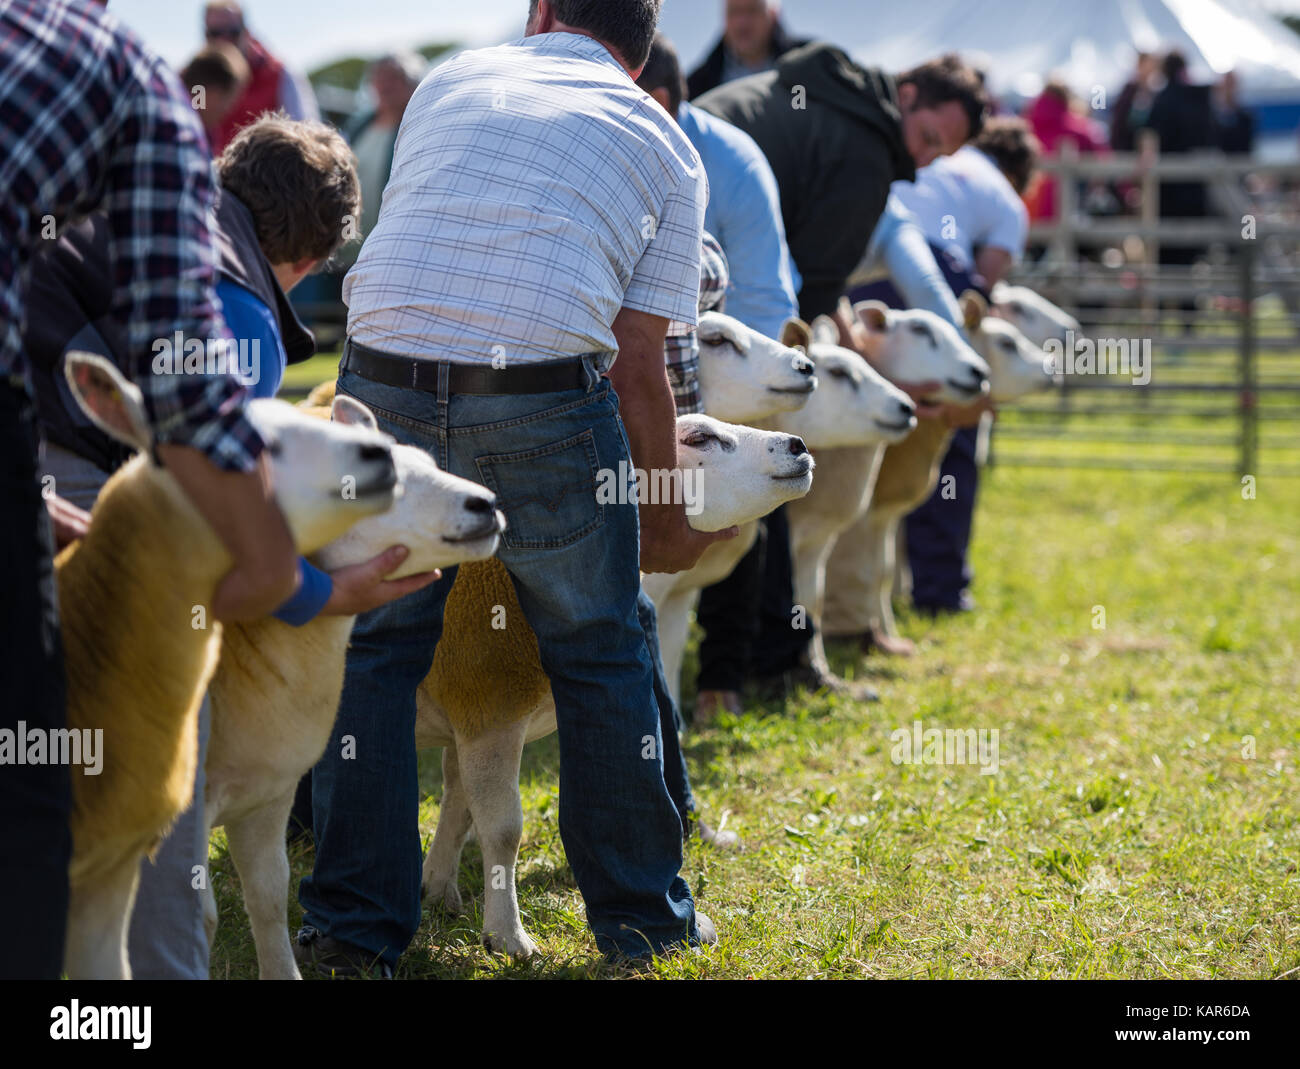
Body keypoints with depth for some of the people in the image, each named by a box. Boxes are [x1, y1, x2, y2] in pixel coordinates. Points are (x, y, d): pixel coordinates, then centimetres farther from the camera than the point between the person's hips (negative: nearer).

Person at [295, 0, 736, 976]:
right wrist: (668, 512, 19)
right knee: (600, 657, 15)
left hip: (385, 383, 2)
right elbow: (638, 364, 8)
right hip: (545, 404, -2)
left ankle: (356, 928, 16)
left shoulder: (450, 81, 20)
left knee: (373, 649, 14)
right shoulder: (663, 146, 13)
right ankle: (641, 915, 25)